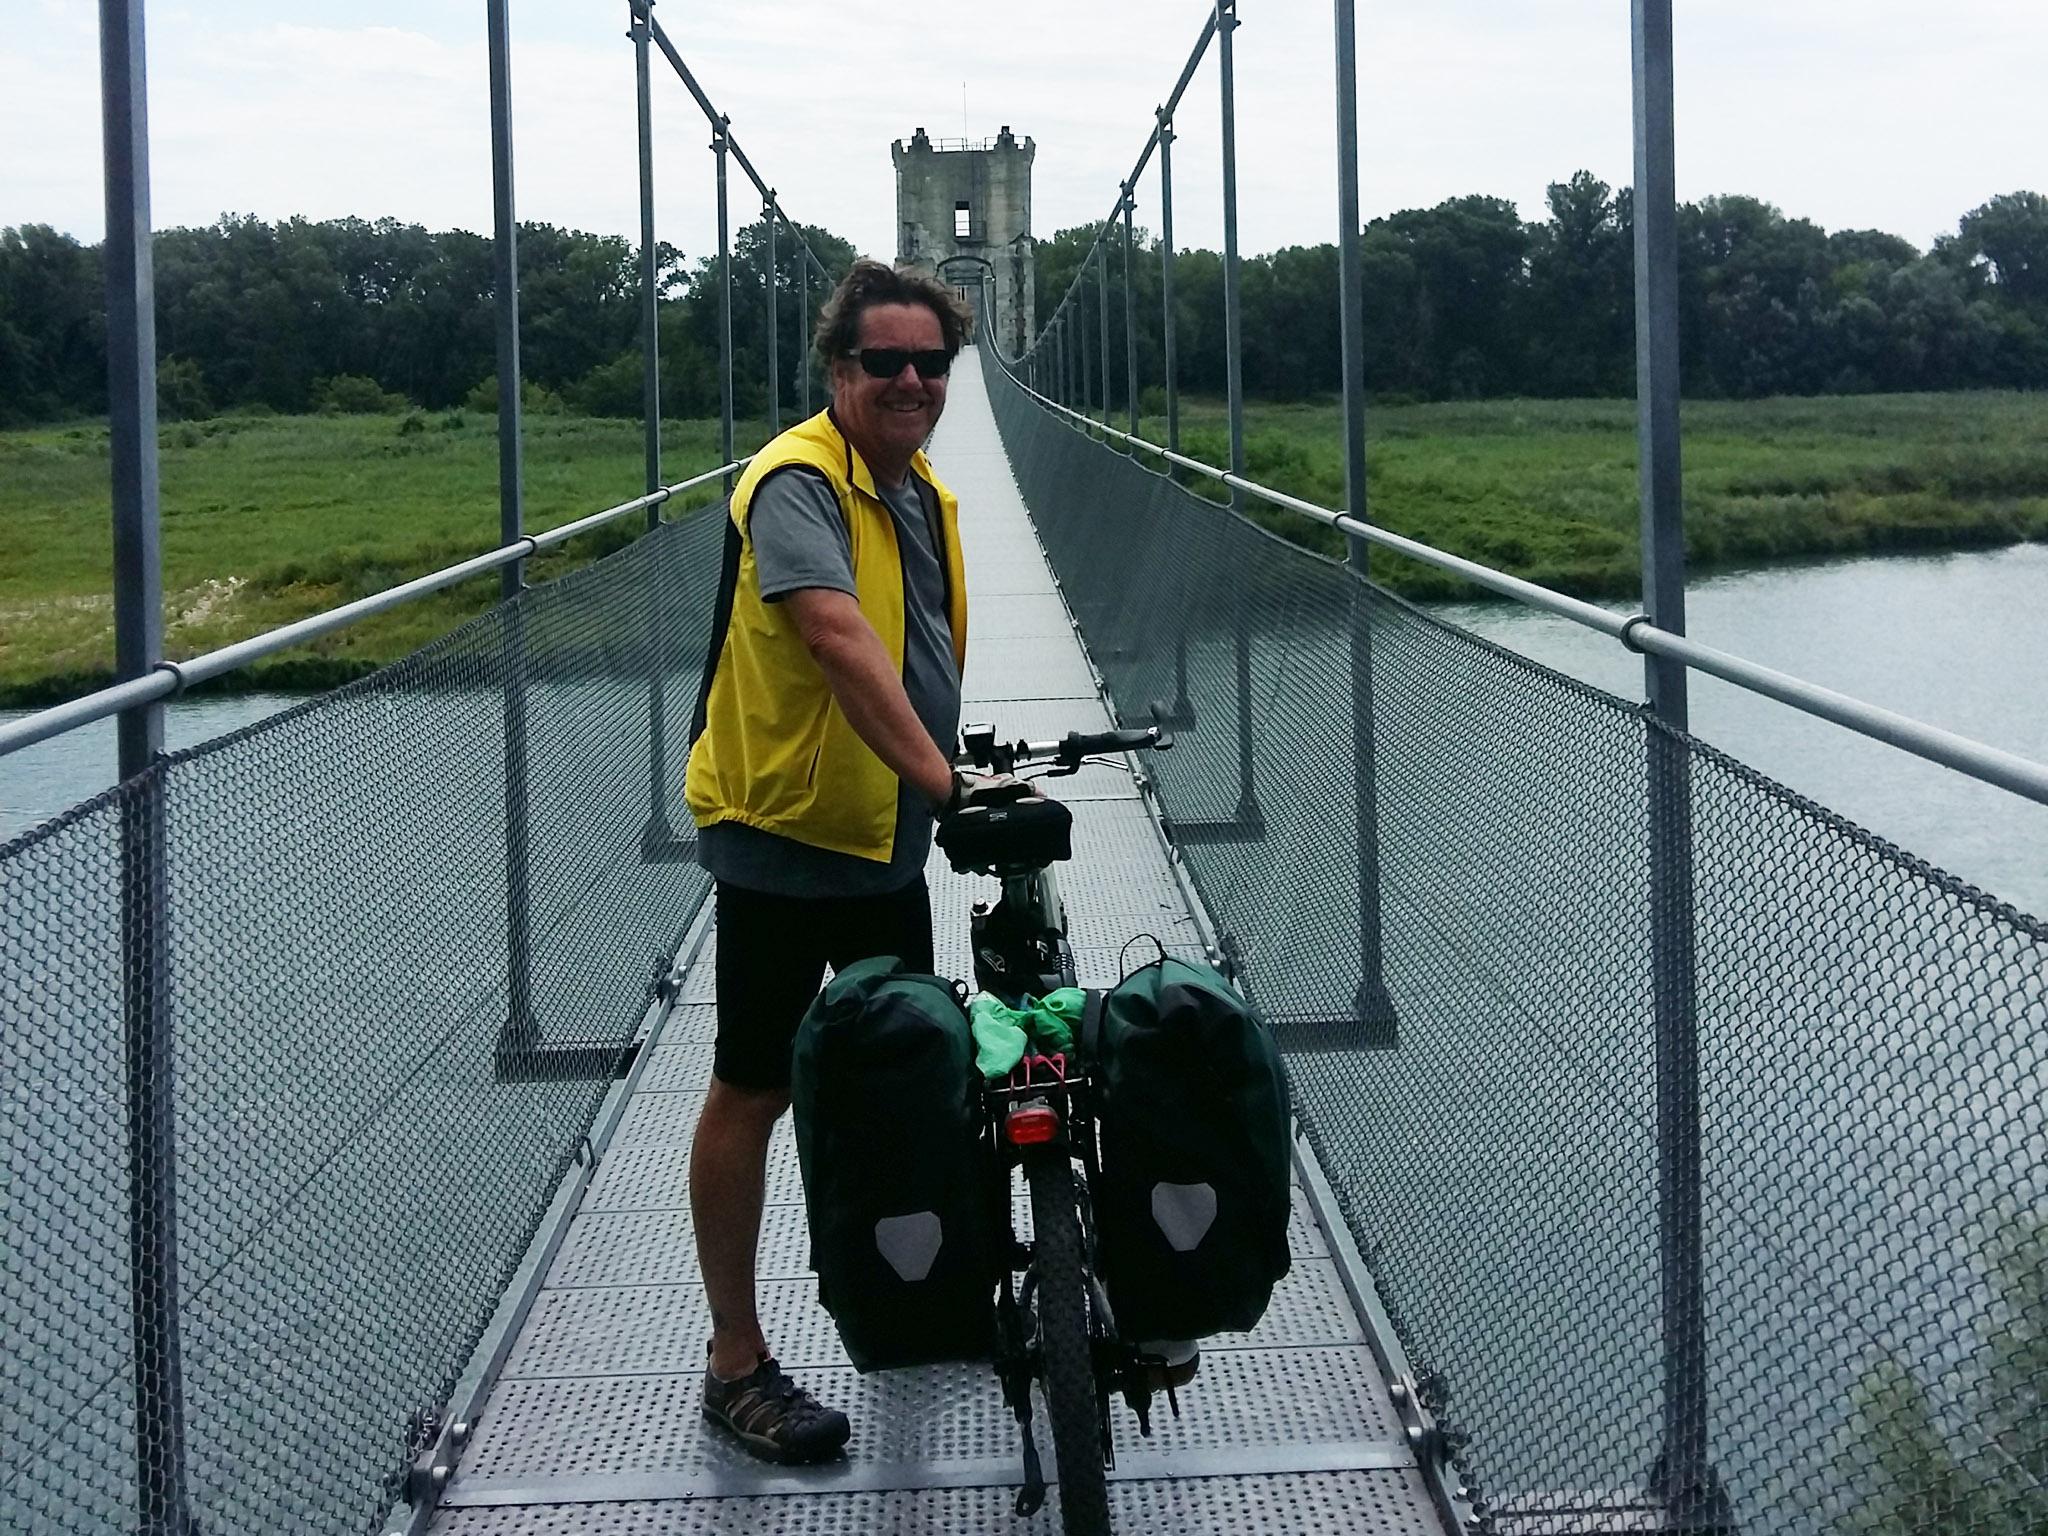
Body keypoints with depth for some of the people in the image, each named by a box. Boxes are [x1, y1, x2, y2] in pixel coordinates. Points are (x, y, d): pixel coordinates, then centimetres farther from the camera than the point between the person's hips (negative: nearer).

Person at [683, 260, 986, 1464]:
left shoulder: (930, 495, 10)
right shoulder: (798, 484, -19)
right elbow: (841, 640, -35)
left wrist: (943, 778, 15)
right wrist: (937, 775, -45)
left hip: (889, 842, 9)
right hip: (782, 835, -8)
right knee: (755, 1093, 0)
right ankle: (738, 1365, 9)